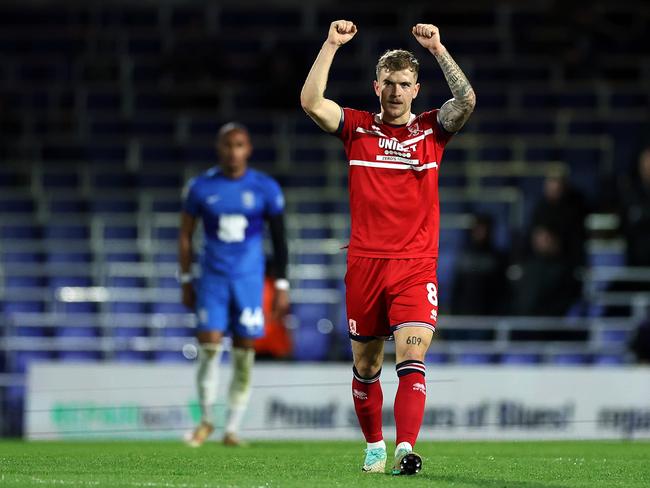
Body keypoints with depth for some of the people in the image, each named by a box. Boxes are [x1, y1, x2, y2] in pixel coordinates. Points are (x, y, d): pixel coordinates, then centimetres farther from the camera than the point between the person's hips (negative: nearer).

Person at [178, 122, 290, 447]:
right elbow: (185, 235, 9)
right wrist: (186, 281, 7)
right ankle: (206, 419, 10)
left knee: (244, 355, 0)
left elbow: (279, 238, 5)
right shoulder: (201, 187, 0)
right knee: (209, 348, -9)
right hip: (213, 278, 0)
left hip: (249, 279, 0)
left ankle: (232, 428, 9)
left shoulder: (265, 189, -1)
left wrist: (281, 285, 2)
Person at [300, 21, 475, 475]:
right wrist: (332, 45, -10)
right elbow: (310, 101, -6)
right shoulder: (357, 127, 7)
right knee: (366, 365, 10)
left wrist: (438, 48, -13)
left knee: (412, 360, -15)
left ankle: (406, 450, -23)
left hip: (416, 266, -1)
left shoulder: (431, 130, 7)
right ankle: (375, 445, 27)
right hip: (365, 263, 1)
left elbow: (467, 101, -10)